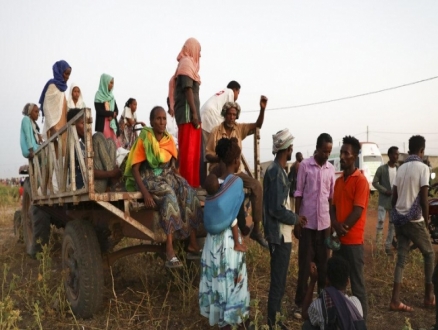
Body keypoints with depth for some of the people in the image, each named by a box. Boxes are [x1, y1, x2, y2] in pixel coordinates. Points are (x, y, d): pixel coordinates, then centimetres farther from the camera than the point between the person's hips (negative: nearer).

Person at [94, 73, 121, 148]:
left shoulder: (111, 96, 16)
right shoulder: (98, 96, -4)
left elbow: (116, 110, 12)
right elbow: (99, 111, -13)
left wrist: (113, 115, -8)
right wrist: (112, 113, -6)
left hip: (112, 123, 6)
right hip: (103, 124, -6)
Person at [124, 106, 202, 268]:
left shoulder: (169, 140, 6)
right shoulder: (144, 140, -9)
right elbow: (135, 169, -14)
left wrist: (177, 181, -5)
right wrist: (145, 193, -25)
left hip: (167, 177, 5)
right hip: (149, 179, -5)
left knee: (189, 193, -21)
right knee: (170, 196, -34)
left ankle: (193, 245, -20)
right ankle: (170, 250, -36)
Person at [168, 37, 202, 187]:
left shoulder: (187, 63, 23)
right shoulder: (187, 63, -5)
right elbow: (188, 89, -16)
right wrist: (194, 113, -21)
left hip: (188, 113, 10)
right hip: (188, 113, -10)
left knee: (190, 149, 10)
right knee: (189, 150, -11)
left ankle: (190, 182, 13)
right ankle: (188, 183, -11)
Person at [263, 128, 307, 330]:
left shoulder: (275, 169, 10)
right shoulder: (276, 172, -20)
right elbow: (277, 209, -23)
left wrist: (292, 218, 11)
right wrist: (295, 219, -9)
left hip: (280, 233, 10)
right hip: (280, 235, -10)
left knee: (278, 281, 18)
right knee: (278, 283, 1)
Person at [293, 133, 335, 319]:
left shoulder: (331, 169, 6)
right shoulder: (305, 165, -6)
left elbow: (332, 197, 10)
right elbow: (298, 194, -4)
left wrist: (333, 223, 9)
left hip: (324, 223, 3)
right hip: (307, 222, -3)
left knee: (323, 264, 10)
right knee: (304, 264, 3)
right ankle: (300, 303, 13)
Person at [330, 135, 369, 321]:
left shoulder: (361, 181, -11)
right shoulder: (338, 181, 12)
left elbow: (358, 211, -15)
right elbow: (333, 206, 11)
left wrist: (343, 228, -15)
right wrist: (335, 225, -7)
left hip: (353, 240, -7)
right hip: (338, 239, 7)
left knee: (356, 282, 2)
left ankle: (361, 320, 13)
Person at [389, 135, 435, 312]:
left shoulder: (401, 168, 11)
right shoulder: (423, 167, -9)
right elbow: (423, 200, -13)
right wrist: (426, 222, -2)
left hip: (399, 219, 6)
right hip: (414, 220, -6)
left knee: (401, 257, 6)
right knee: (429, 254, 14)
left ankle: (395, 300, 2)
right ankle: (429, 296, 20)